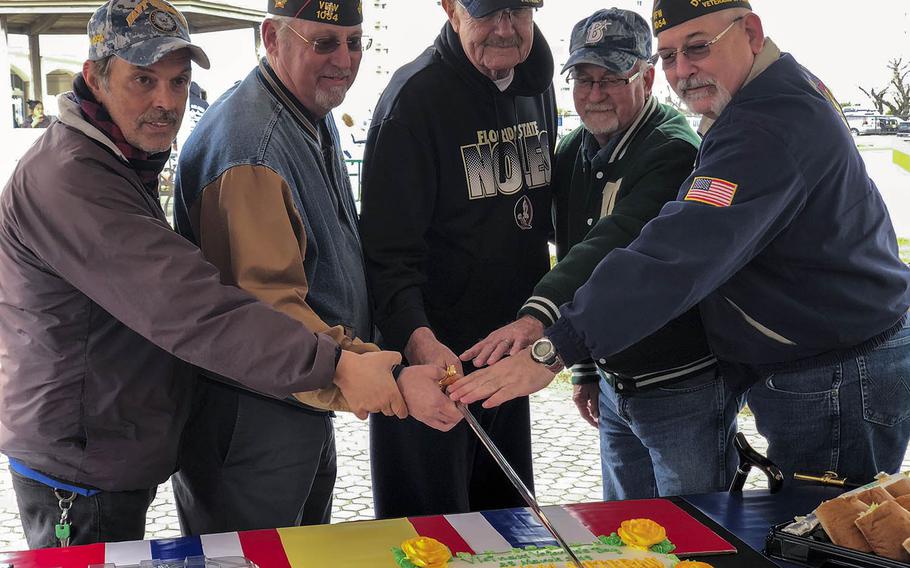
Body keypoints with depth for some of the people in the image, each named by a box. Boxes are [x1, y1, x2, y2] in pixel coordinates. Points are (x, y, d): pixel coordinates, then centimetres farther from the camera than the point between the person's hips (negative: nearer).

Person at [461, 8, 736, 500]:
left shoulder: (674, 152, -19)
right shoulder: (573, 154, 7)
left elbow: (616, 242, -36)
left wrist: (539, 315, -50)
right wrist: (584, 369, 17)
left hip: (685, 389, -8)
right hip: (615, 386, 8)